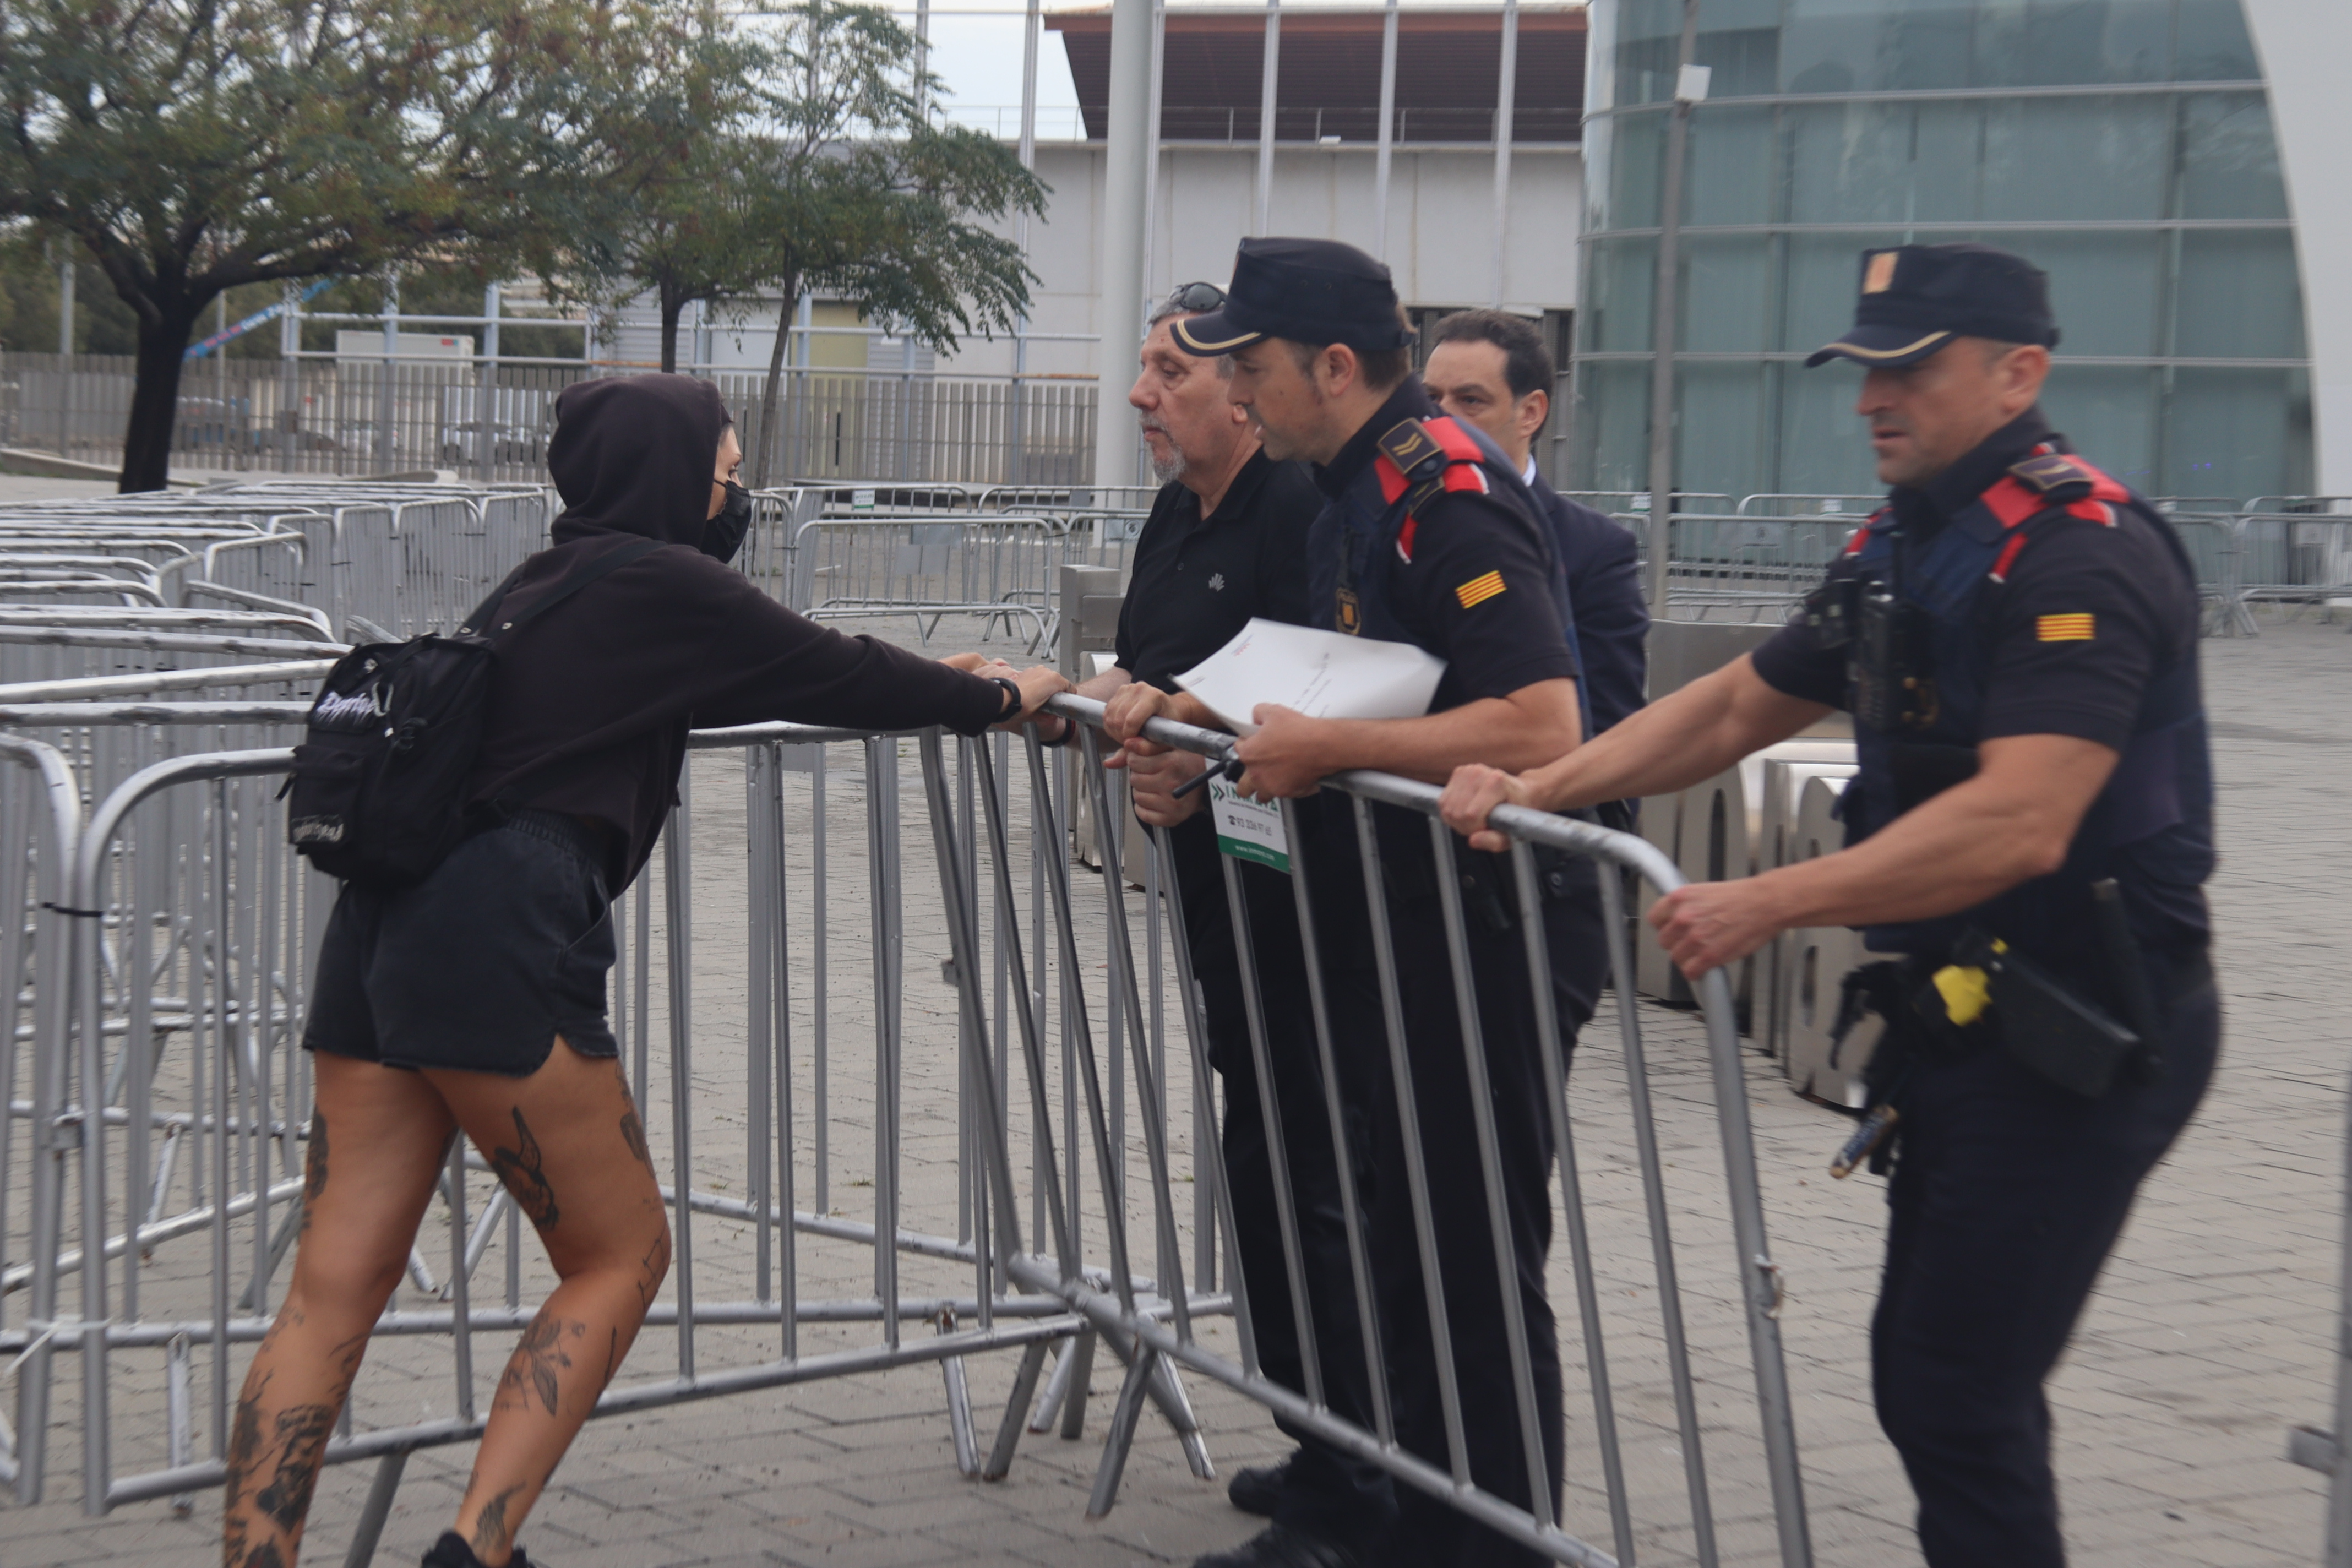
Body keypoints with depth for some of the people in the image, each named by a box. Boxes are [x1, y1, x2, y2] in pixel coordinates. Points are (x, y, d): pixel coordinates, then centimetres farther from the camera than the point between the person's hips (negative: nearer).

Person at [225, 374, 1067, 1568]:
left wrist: (920, 684, 45)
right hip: (497, 932, -8)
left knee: (335, 1289, 3)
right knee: (619, 1257, 6)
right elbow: (831, 675, 6)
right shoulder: (661, 584, -1)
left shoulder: (552, 584, 25)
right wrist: (997, 699, 22)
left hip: (386, 928, 8)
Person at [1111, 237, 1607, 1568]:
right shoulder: (1359, 489, 13)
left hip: (1490, 933, -11)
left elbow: (1540, 726, -30)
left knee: (1473, 1266, -3)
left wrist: (1325, 746, -23)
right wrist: (1226, 716, 10)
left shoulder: (1452, 496, -19)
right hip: (1400, 923, 11)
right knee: (1398, 1241, 18)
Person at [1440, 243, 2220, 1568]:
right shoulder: (1906, 549, 13)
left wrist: (1768, 906, -33)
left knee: (1955, 1400, -9)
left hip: (2083, 1024, -10)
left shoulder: (2082, 553, -19)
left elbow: (2018, 824, -30)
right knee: (1926, 1377, 15)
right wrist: (1537, 792, 4)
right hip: (1968, 1007, 10)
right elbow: (1736, 706, 18)